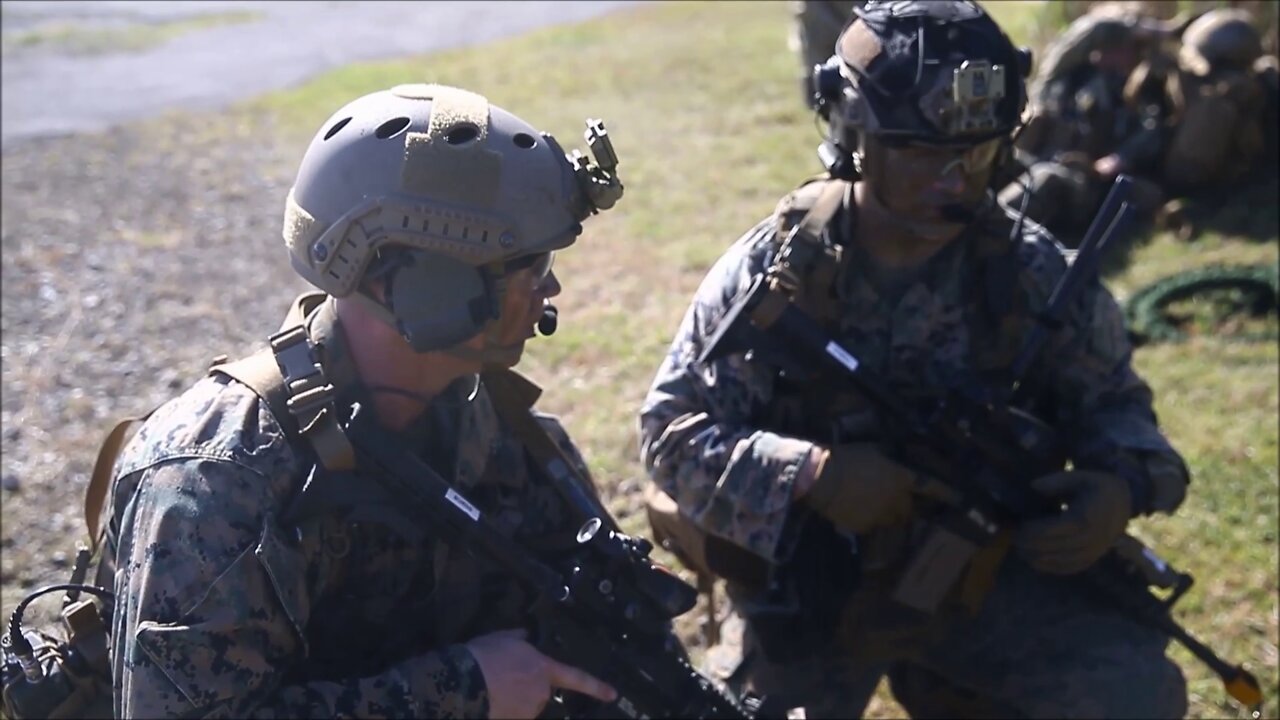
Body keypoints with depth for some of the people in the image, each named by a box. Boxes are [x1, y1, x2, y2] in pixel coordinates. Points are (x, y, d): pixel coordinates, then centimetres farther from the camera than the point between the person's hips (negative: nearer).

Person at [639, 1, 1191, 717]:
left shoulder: (1034, 274, -9)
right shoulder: (773, 268, -14)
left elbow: (1110, 398, 6)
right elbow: (671, 430, -13)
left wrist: (1124, 486, -17)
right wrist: (812, 476, -28)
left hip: (979, 570, 1)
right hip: (810, 584, -1)